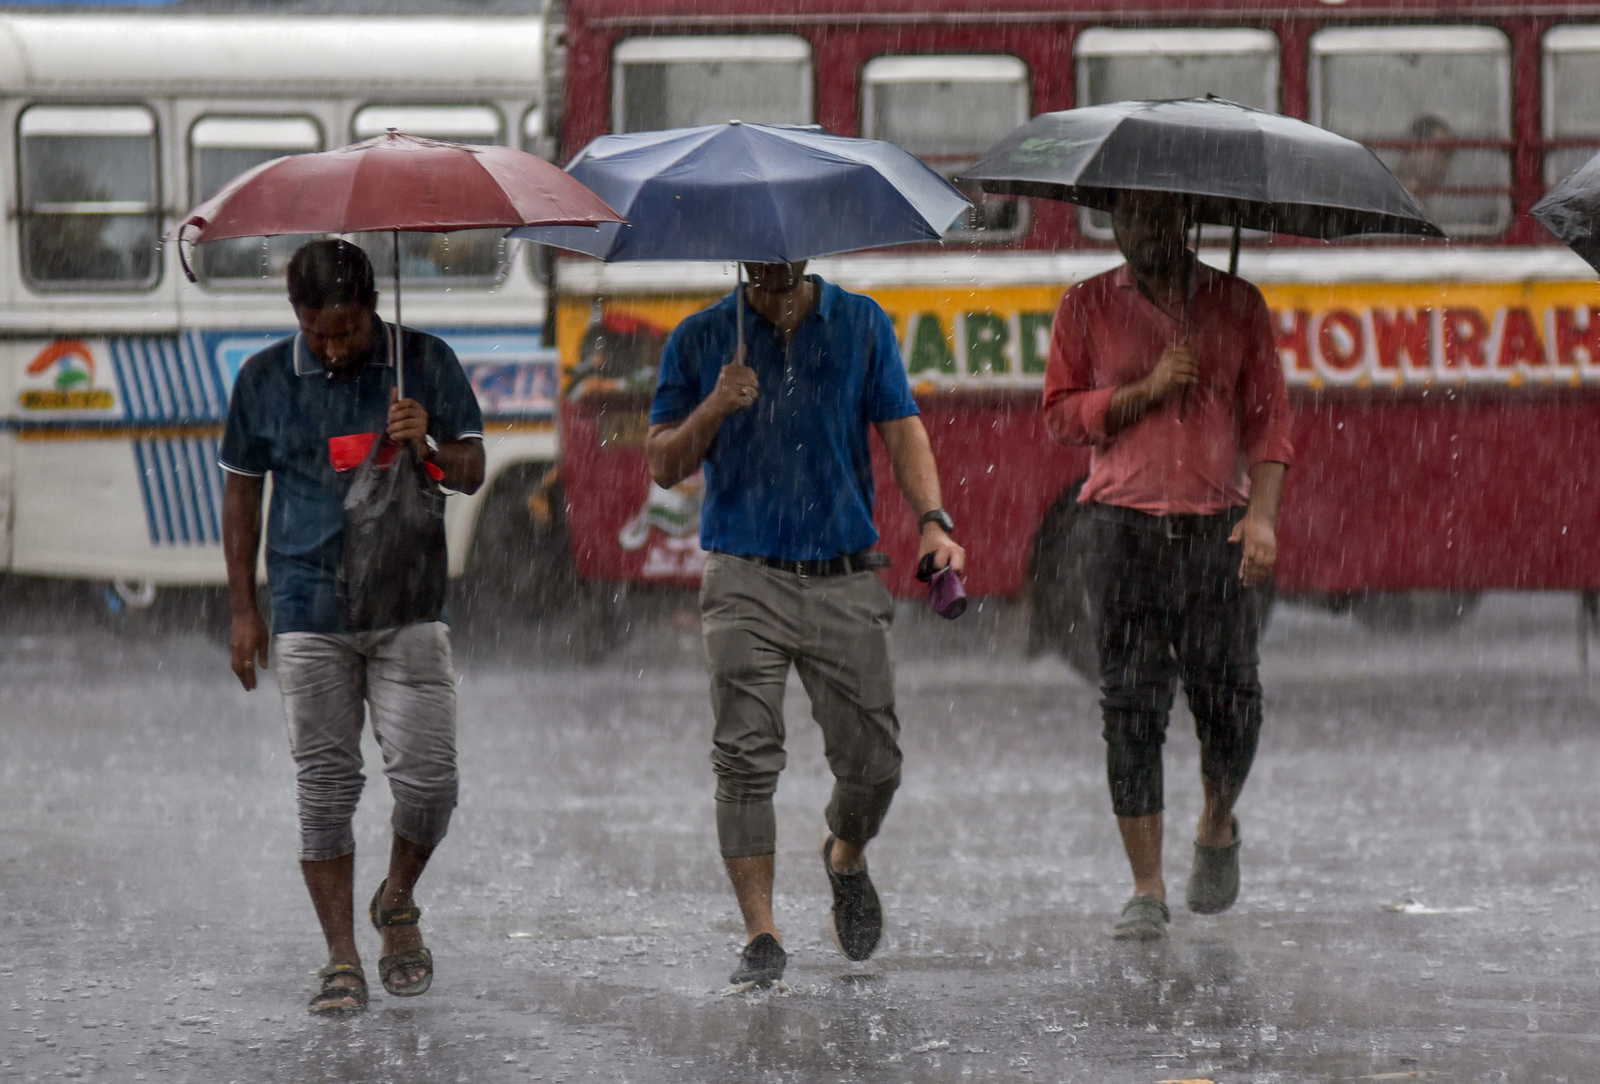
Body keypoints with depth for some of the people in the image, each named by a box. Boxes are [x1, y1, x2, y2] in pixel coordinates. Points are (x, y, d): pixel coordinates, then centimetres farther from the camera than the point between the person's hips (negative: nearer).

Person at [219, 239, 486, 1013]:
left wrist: (428, 446, -23)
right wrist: (243, 610, 8)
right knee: (325, 786, 0)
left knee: (427, 775, -6)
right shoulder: (266, 379, 3)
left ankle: (397, 903, 22)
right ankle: (341, 960, 5)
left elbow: (472, 474, 0)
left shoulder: (425, 363, 1)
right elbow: (241, 492, 11)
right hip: (309, 612, 1)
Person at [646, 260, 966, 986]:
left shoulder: (861, 325, 9)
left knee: (873, 761, 1)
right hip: (745, 580, -1)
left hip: (845, 579, 1)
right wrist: (715, 409, -13)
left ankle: (846, 856, 34)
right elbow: (663, 465, 6)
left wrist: (932, 520, -11)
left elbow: (902, 431, 6)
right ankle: (760, 933, -8)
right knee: (747, 760, -11)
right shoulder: (701, 341, 7)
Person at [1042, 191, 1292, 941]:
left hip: (1220, 527, 1)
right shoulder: (1087, 307, 9)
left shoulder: (1237, 305, 11)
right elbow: (1060, 414, 3)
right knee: (1132, 709, -5)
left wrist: (1262, 513, -5)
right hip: (1123, 526, -1)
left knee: (1231, 703, -1)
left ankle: (1217, 829, 29)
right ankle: (1147, 888, 0)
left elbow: (1268, 416, 7)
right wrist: (1147, 392, -10)